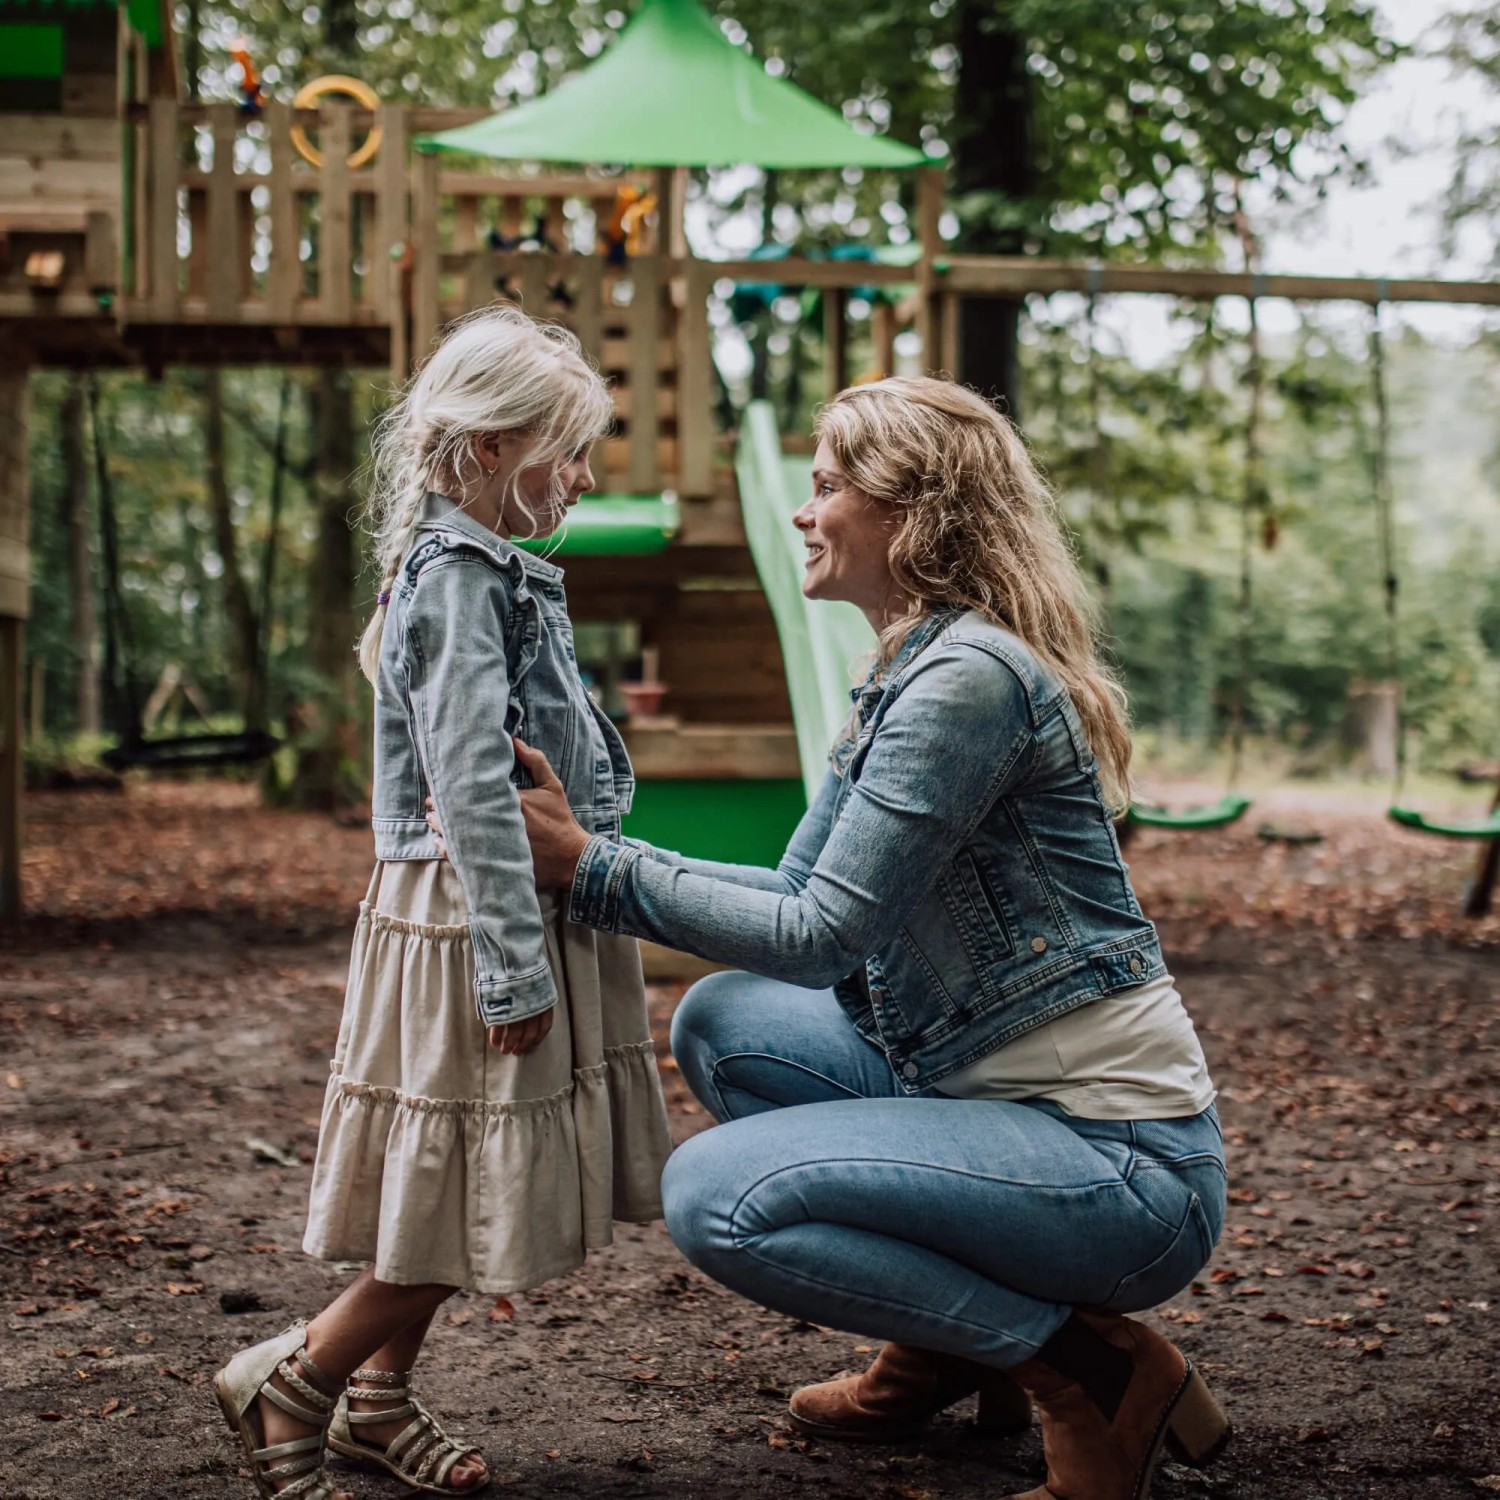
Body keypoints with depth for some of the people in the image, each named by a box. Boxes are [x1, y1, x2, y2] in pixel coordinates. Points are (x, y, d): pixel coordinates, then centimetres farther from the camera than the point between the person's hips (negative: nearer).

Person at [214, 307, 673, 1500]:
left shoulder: (495, 570, 15)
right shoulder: (456, 577, -17)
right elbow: (471, 785, -22)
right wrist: (514, 964, -23)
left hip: (532, 913, 10)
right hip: (476, 917, -10)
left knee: (463, 1204, 16)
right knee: (473, 1198, -2)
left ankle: (379, 1395, 29)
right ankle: (291, 1382, 12)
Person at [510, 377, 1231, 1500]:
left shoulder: (969, 678, -19)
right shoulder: (909, 674, 13)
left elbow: (821, 937, -20)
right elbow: (801, 893, 14)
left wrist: (590, 865, -14)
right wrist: (582, 849, 7)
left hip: (1124, 1160, -10)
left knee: (716, 1194, -20)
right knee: (721, 1022, 11)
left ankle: (1089, 1371, -6)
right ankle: (944, 1349, 15)